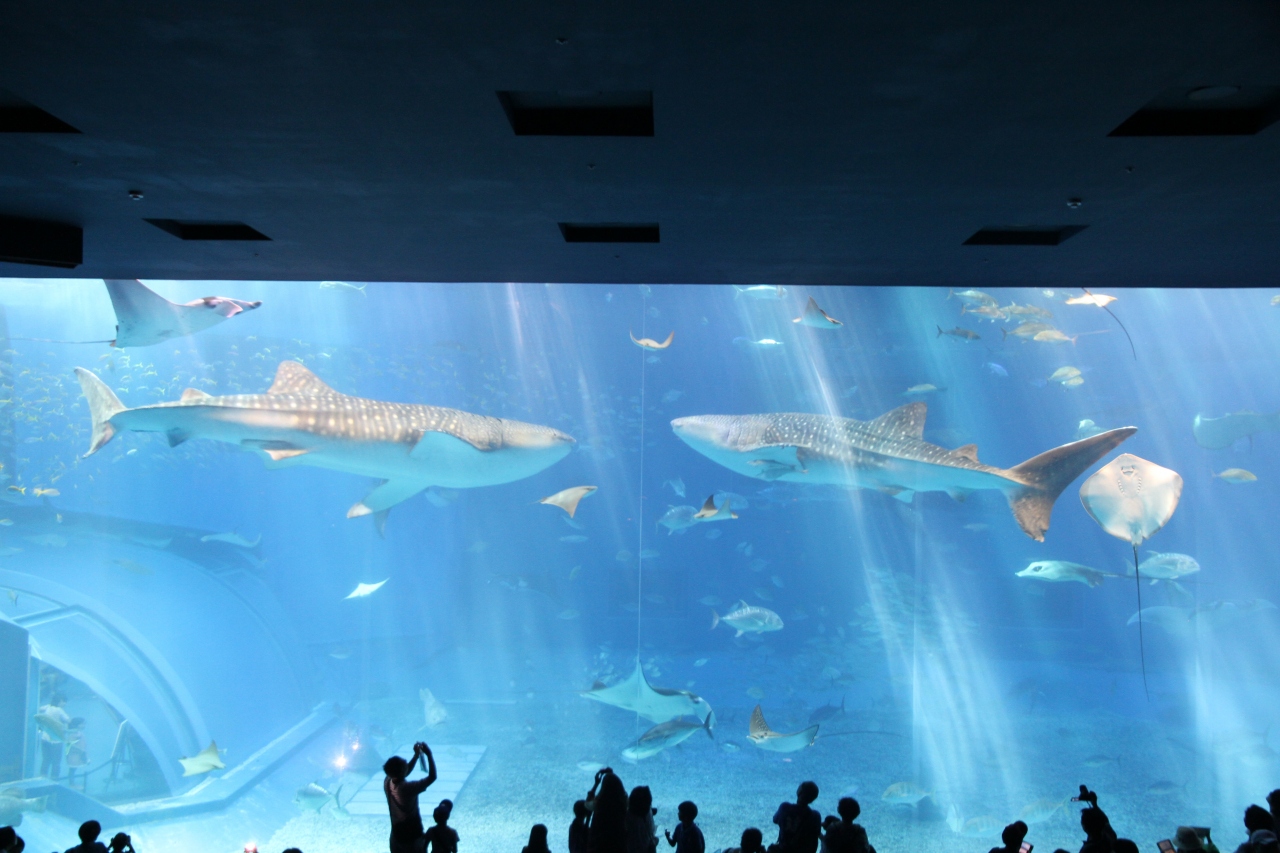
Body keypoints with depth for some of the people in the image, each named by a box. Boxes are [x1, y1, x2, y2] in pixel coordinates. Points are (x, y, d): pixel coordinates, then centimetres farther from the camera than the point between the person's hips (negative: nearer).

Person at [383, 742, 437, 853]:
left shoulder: (387, 782, -13)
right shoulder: (407, 788, -33)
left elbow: (403, 772, 7)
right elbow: (432, 777, -27)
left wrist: (416, 755, 1)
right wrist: (429, 754, -22)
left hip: (397, 835, 6)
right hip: (412, 836, -6)